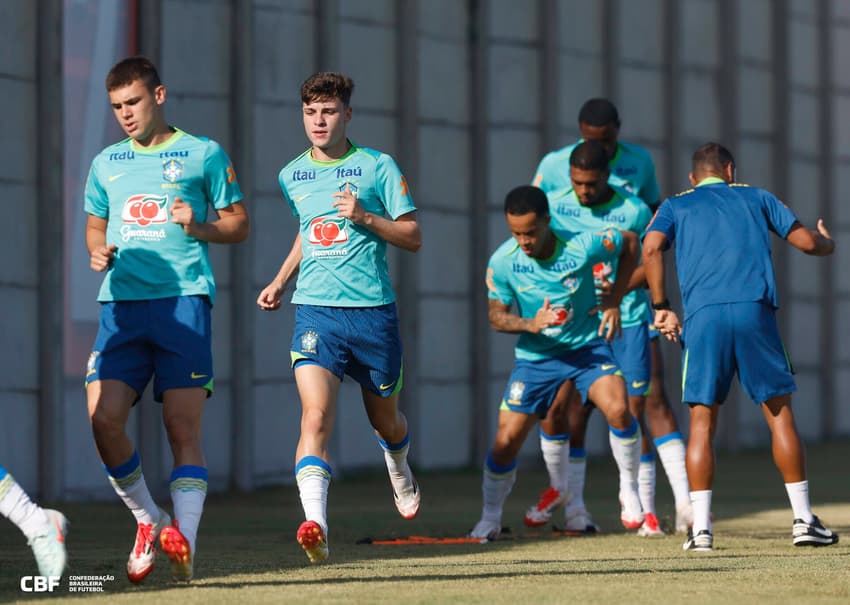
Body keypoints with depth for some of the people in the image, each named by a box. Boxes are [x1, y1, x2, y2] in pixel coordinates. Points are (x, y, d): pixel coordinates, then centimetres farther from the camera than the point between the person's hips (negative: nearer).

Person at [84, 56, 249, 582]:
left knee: (184, 427, -11)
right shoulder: (106, 163, 19)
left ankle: (184, 538, -18)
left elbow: (239, 224, 11)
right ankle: (148, 520, 9)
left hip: (184, 299, -4)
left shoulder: (203, 155, 8)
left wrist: (198, 226, -9)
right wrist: (99, 252, 7)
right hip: (121, 303, 4)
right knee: (103, 418, -11)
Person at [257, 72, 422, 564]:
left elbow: (413, 238, -1)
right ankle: (316, 526, -32)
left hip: (373, 309, -1)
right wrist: (281, 281, 20)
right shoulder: (292, 176, 10)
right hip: (315, 311, 1)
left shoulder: (377, 167, -2)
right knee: (316, 416, -20)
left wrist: (364, 216, -16)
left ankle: (400, 473, 52)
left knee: (385, 417, 17)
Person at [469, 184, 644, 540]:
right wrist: (531, 324, -25)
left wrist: (614, 301, -3)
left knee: (618, 410, -26)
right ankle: (490, 519, 20)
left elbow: (630, 242, -1)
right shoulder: (502, 262, -16)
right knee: (506, 441, -5)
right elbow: (497, 317, -4)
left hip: (586, 346, -1)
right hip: (535, 357, 1)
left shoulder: (582, 246, -20)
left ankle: (629, 491, -1)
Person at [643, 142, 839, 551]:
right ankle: (803, 520, 6)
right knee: (779, 412, 7)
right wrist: (827, 243, 41)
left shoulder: (675, 206, 20)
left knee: (703, 422, 4)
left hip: (703, 316, 0)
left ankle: (701, 528, -4)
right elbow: (806, 241, 18)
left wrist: (661, 307, 4)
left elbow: (651, 247, 0)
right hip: (755, 310, 0)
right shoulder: (755, 198, 22)